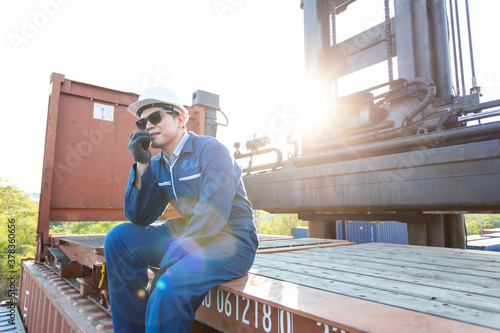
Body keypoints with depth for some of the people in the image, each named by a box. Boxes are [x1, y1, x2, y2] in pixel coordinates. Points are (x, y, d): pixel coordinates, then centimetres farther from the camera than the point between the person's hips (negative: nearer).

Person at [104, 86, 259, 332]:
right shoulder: (158, 165, 9)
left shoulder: (210, 150, -11)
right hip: (187, 234, 7)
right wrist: (141, 164, -6)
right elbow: (140, 218, 2)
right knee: (119, 237, -5)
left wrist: (173, 257, -21)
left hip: (230, 240, -7)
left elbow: (213, 213, -22)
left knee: (168, 291, -32)